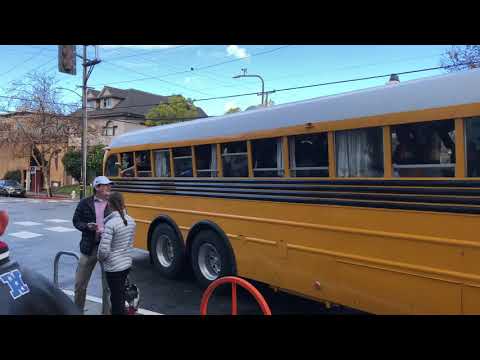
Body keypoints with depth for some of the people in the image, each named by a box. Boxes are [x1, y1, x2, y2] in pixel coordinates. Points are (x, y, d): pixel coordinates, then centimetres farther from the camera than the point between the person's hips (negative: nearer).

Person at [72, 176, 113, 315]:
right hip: (89, 247, 1)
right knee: (80, 283, 13)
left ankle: (107, 312, 25)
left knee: (108, 285, 9)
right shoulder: (85, 203, 0)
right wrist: (87, 226, -14)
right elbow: (76, 221, 5)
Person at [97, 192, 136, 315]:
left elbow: (104, 249, -23)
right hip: (127, 263, 7)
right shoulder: (131, 221, -1)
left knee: (116, 297, 8)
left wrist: (100, 258, -3)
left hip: (113, 266, -7)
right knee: (121, 294, 23)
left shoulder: (110, 224, -22)